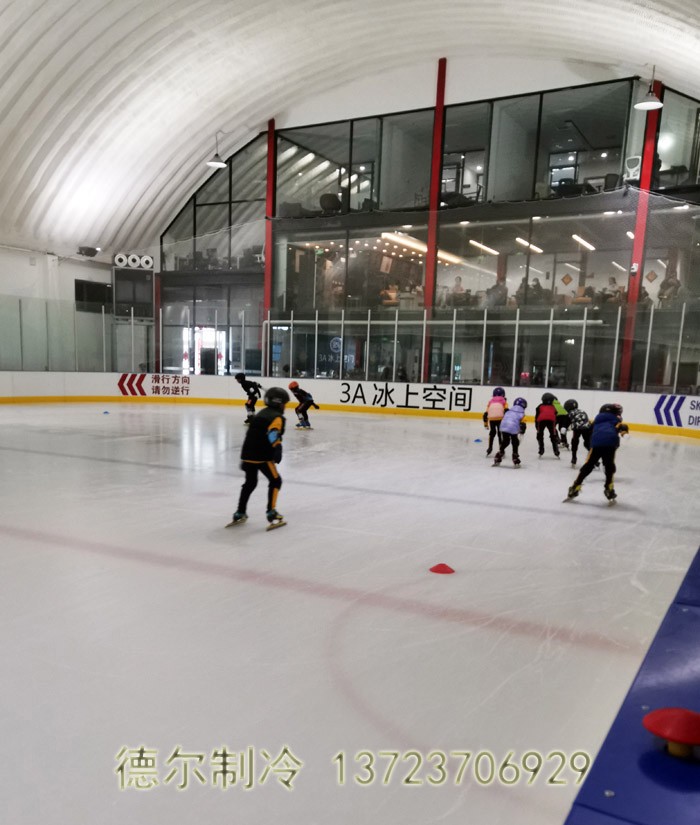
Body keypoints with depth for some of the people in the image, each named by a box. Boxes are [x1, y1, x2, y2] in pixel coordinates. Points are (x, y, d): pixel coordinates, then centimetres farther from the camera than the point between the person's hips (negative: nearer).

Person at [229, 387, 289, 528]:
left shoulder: (261, 413, 21)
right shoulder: (277, 417, -4)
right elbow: (273, 434, -24)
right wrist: (277, 448, -30)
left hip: (248, 454, 8)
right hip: (262, 456, -8)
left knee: (250, 482, 21)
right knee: (275, 481, 5)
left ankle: (239, 514, 25)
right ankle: (271, 514, -1)